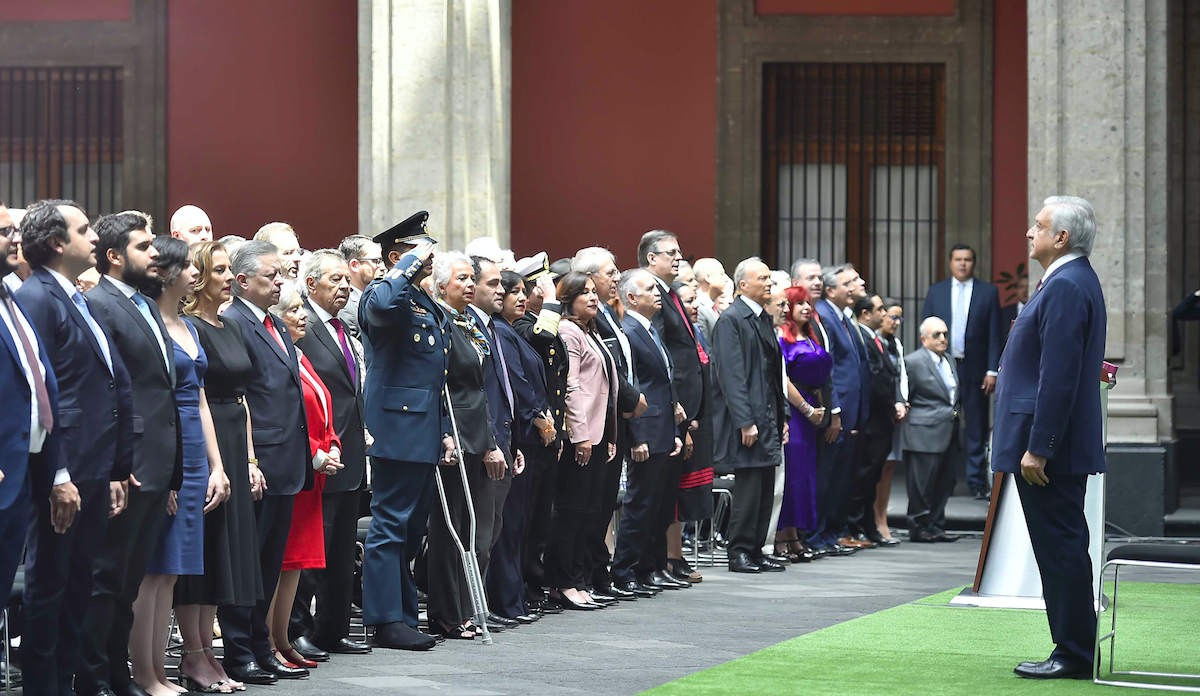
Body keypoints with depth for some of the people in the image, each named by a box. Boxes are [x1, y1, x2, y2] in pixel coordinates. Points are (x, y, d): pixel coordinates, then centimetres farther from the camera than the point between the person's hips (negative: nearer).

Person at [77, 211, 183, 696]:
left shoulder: (147, 306, 19)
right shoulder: (99, 305, -11)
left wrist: (172, 468, 17)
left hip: (157, 468, 9)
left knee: (130, 579, 14)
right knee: (106, 578, -3)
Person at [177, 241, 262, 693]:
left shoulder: (232, 328, 15)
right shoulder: (191, 328, -11)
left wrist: (250, 460, 13)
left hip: (234, 448, 9)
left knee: (222, 553, 10)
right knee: (199, 552, -3)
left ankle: (206, 652, 15)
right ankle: (193, 657, 3)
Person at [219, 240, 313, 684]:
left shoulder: (278, 326, 18)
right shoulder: (232, 324, -11)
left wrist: (303, 458, 18)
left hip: (285, 468, 9)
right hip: (256, 466, -9)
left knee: (271, 564, 13)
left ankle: (261, 651, 20)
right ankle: (239, 655, 3)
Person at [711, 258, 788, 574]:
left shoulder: (765, 319, 17)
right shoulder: (731, 320, -11)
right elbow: (730, 375, -17)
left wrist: (782, 417, 16)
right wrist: (745, 422, -21)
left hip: (769, 420, 8)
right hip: (748, 420, -8)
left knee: (765, 488, 9)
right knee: (748, 487, -6)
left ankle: (756, 550, 14)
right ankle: (740, 552, 2)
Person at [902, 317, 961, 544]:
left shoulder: (949, 361, 17)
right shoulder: (913, 362, -6)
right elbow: (905, 398, -6)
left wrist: (955, 412, 12)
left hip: (949, 435, 8)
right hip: (925, 435, -8)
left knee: (944, 483, 10)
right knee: (923, 483, -4)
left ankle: (936, 527, 17)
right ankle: (919, 527, 4)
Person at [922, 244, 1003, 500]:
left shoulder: (988, 292, 4)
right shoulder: (936, 291, 10)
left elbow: (995, 335, 2)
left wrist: (992, 370, -5)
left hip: (975, 369, -1)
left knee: (977, 428, 1)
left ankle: (977, 482, 7)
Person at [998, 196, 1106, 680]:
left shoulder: (1066, 287, -18)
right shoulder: (1071, 281, 16)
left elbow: (1059, 377, -23)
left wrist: (1037, 448, -23)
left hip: (1050, 447, -11)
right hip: (1057, 446, 11)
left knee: (1060, 548, -5)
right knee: (1062, 549, 13)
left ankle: (1073, 655, -1)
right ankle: (1072, 650, 18)